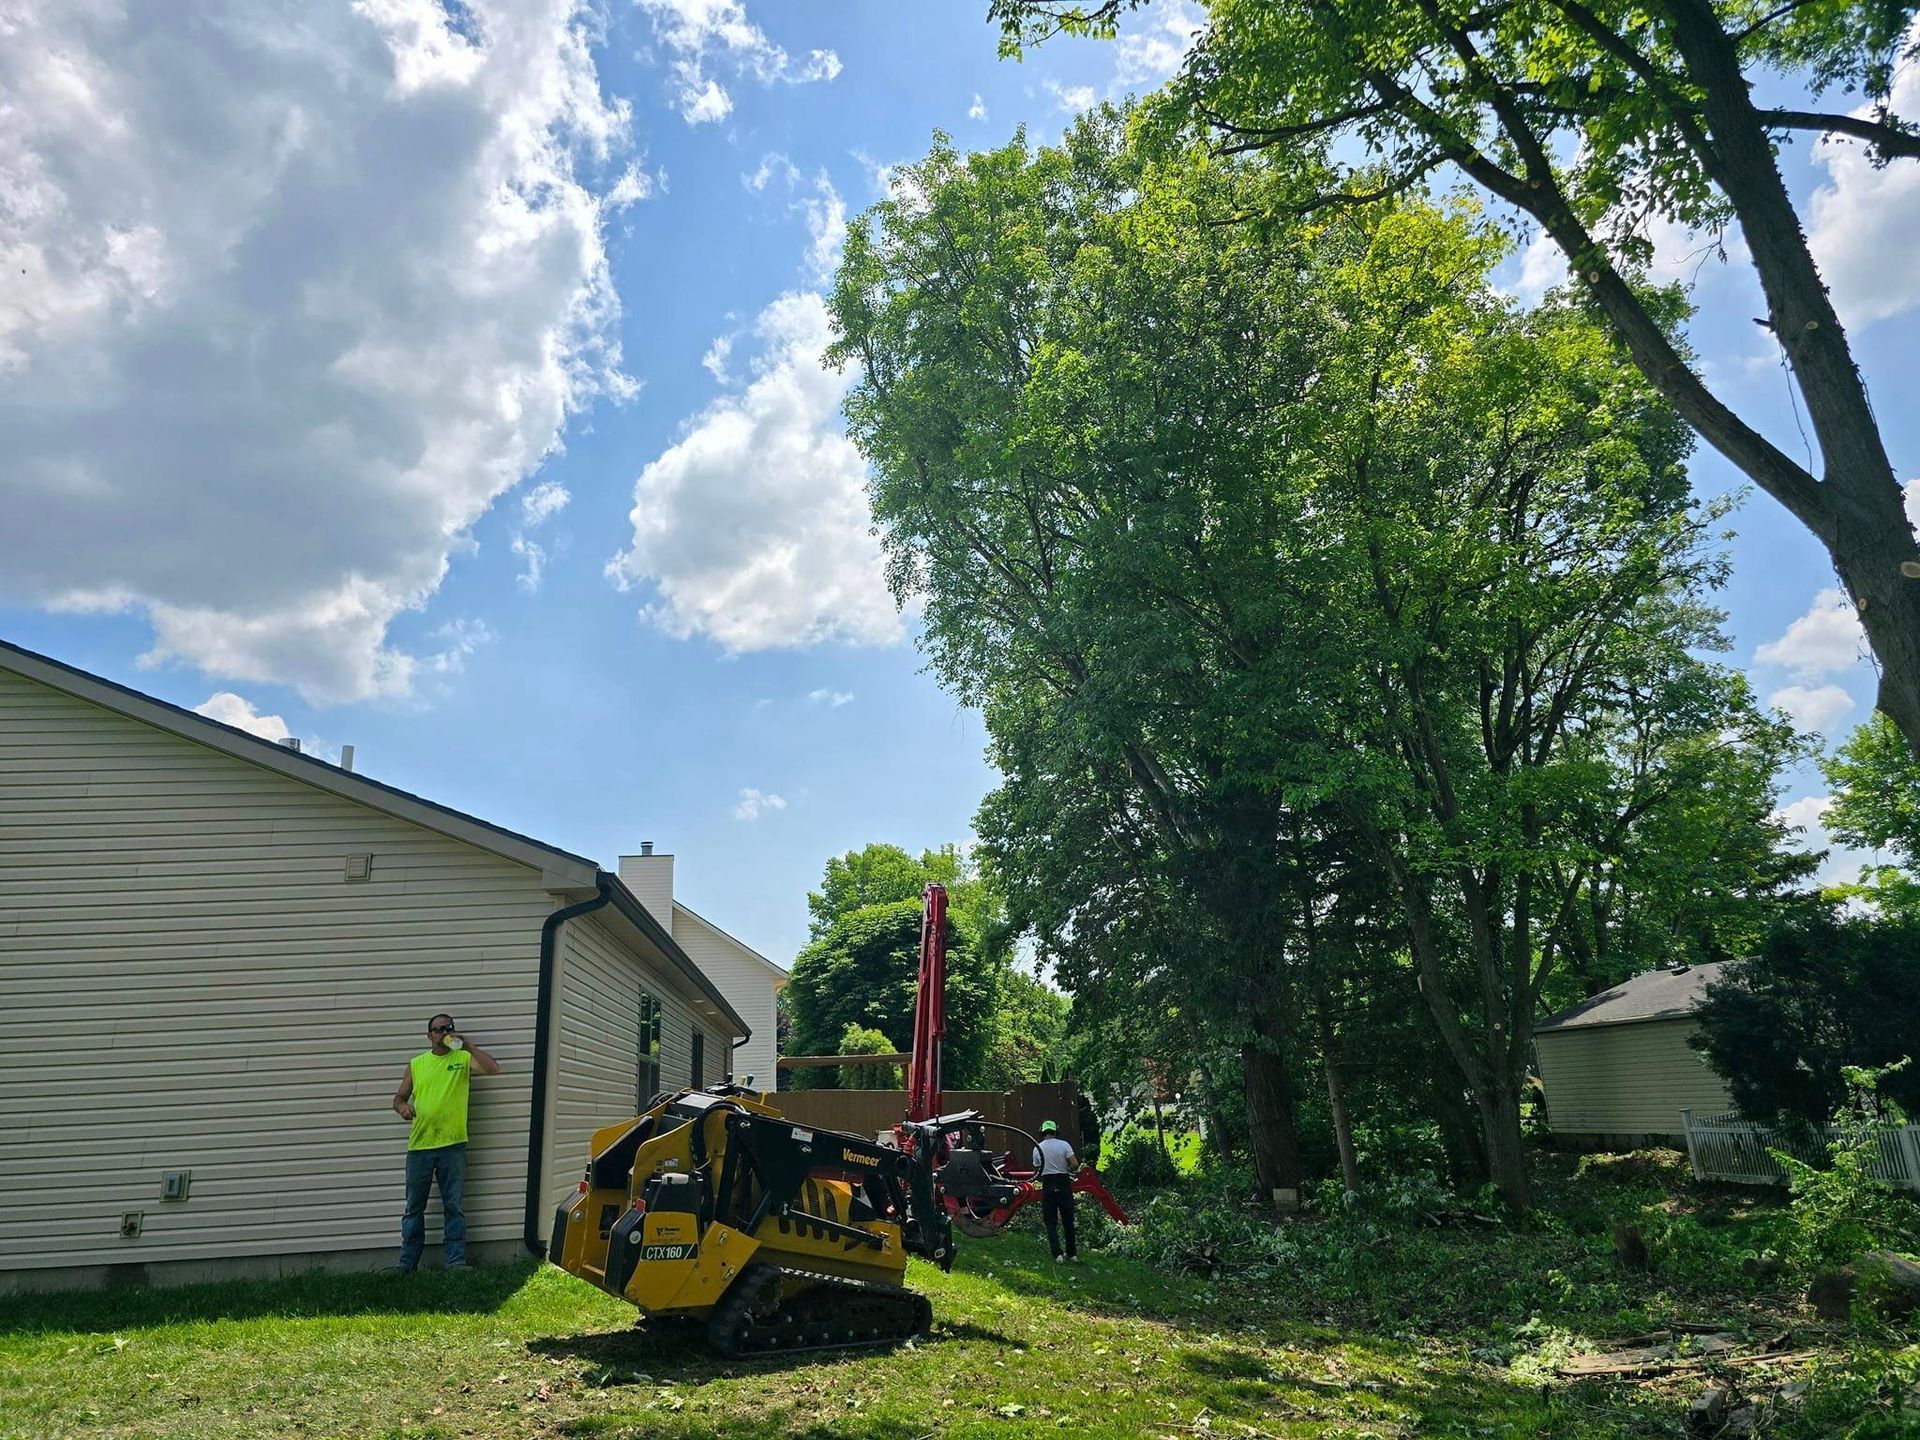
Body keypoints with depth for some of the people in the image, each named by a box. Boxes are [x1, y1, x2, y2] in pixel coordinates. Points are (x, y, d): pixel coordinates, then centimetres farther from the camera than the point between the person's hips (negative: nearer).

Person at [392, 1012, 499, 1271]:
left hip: (453, 1145, -2)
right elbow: (399, 1097, 14)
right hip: (419, 1145, 2)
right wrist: (402, 1107, -9)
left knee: (453, 1207, 2)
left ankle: (456, 1262, 7)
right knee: (414, 1209, 10)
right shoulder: (416, 1064, 10)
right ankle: (407, 1266, 19)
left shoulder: (463, 1058, 3)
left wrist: (467, 1045, -16)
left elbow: (493, 1069, -13)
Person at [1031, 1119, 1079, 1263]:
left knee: (1051, 1222, 6)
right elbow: (1075, 1164, -10)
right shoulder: (1064, 1145, -3)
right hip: (1064, 1184, 1)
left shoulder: (1038, 1148, 1)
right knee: (1068, 1221, 12)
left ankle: (1057, 1255, -5)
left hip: (1048, 1186, -1)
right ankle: (1072, 1254, 17)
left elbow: (1036, 1171, 5)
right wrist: (1067, 1170, 9)